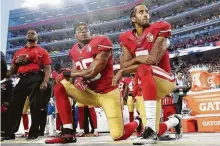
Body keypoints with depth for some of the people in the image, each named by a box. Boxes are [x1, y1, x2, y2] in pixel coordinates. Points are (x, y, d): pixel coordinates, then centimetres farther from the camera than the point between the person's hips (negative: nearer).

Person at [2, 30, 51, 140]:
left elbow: (47, 68, 1)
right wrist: (16, 62, 4)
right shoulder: (18, 52, 24)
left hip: (35, 79, -4)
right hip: (22, 80, 5)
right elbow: (12, 72, 24)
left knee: (35, 106, -6)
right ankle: (9, 133, 8)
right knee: (14, 106, 1)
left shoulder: (42, 51, 12)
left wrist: (45, 82, -15)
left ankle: (33, 133, 0)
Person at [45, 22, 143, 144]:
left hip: (108, 93, -6)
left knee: (118, 136, -12)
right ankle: (68, 133, -10)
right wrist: (76, 79, -19)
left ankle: (137, 122, 26)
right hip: (89, 92, 6)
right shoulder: (74, 51, 8)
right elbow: (75, 72, 7)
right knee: (59, 88, -10)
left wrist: (68, 74, -5)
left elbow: (92, 72, -19)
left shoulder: (101, 42, -15)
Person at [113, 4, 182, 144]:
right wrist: (138, 58, -24)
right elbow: (124, 64, -2)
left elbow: (153, 60, -18)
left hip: (165, 79, -5)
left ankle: (151, 128, -42)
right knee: (154, 133, 4)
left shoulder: (160, 28, -8)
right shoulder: (127, 38, 7)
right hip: (148, 86, 6)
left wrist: (122, 71, -14)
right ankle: (175, 121, 40)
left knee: (144, 69, -39)